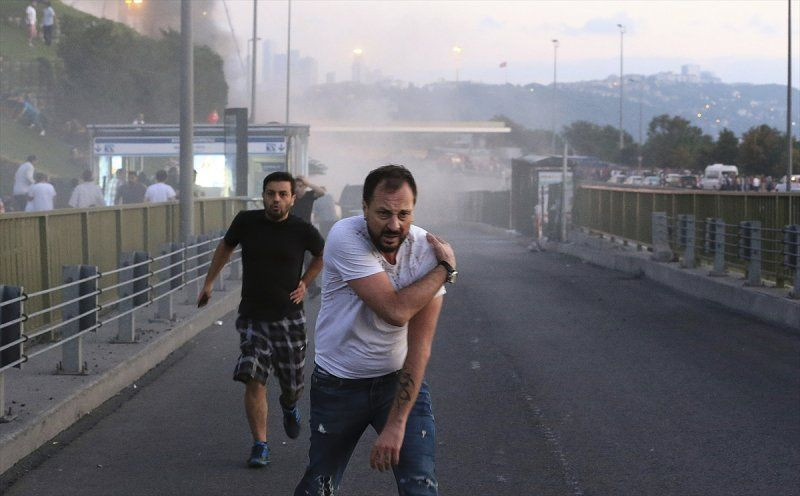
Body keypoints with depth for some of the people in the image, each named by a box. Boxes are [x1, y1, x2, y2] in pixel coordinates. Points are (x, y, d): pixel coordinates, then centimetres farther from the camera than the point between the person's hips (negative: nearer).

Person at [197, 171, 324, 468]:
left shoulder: (302, 230, -7)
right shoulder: (246, 222, -4)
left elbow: (323, 253, 15)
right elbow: (226, 246, 16)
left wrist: (305, 282, 4)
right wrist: (209, 283, 18)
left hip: (289, 317, 0)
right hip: (252, 317, 0)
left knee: (292, 384, 9)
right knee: (254, 381, -11)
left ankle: (289, 406, 47)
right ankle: (260, 446, -1)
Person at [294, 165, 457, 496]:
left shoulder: (427, 249, -15)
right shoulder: (346, 237, -23)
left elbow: (419, 347, -18)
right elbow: (395, 311, -31)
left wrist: (396, 424, -24)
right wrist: (446, 268, -19)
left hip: (400, 380, 1)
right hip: (339, 384, -1)